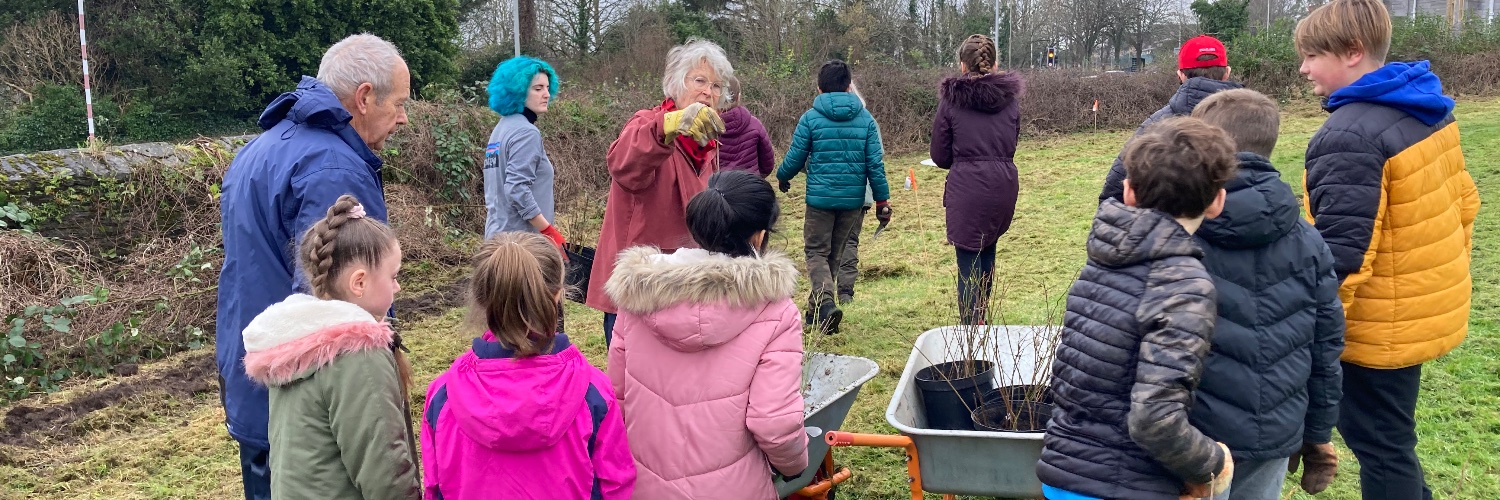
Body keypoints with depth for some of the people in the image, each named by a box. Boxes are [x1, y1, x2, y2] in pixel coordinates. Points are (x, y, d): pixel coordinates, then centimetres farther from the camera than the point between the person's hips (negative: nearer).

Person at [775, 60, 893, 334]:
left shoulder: (811, 118, -6)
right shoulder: (865, 118, 2)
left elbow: (795, 157, -1)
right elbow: (875, 163, 0)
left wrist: (782, 177, 21)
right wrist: (882, 200, 6)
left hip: (820, 196, -3)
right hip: (853, 198, 3)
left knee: (817, 251, 5)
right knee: (835, 252, 16)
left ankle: (825, 302, -19)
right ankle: (816, 308, 26)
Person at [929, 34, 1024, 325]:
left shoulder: (951, 100, -4)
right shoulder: (1010, 99, 7)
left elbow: (940, 156, 1)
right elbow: (1011, 146, 16)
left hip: (966, 187, -5)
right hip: (1005, 184, 5)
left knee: (969, 261, -1)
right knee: (987, 251, 22)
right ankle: (982, 317, 33)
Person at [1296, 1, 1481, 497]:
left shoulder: (1349, 136, -24)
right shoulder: (1430, 111, 5)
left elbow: (1341, 250, -27)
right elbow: (1461, 198, 15)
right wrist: (1449, 273, 25)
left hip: (1381, 325, -9)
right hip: (1428, 306, 9)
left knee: (1379, 445, 6)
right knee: (1385, 434, 24)